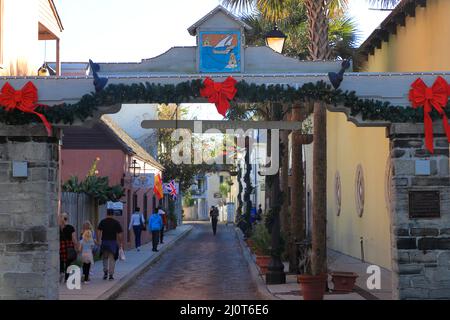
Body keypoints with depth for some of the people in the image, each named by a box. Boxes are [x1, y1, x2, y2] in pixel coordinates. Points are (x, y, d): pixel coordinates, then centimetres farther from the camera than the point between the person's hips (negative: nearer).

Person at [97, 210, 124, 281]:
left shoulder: (102, 222, 3)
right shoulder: (116, 222, 0)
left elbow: (98, 231, -7)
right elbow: (120, 234, -3)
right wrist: (121, 243, 2)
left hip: (104, 241, 1)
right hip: (113, 242, -1)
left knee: (105, 258, 18)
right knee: (112, 259, 5)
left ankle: (105, 272, 6)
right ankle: (111, 275, 4)